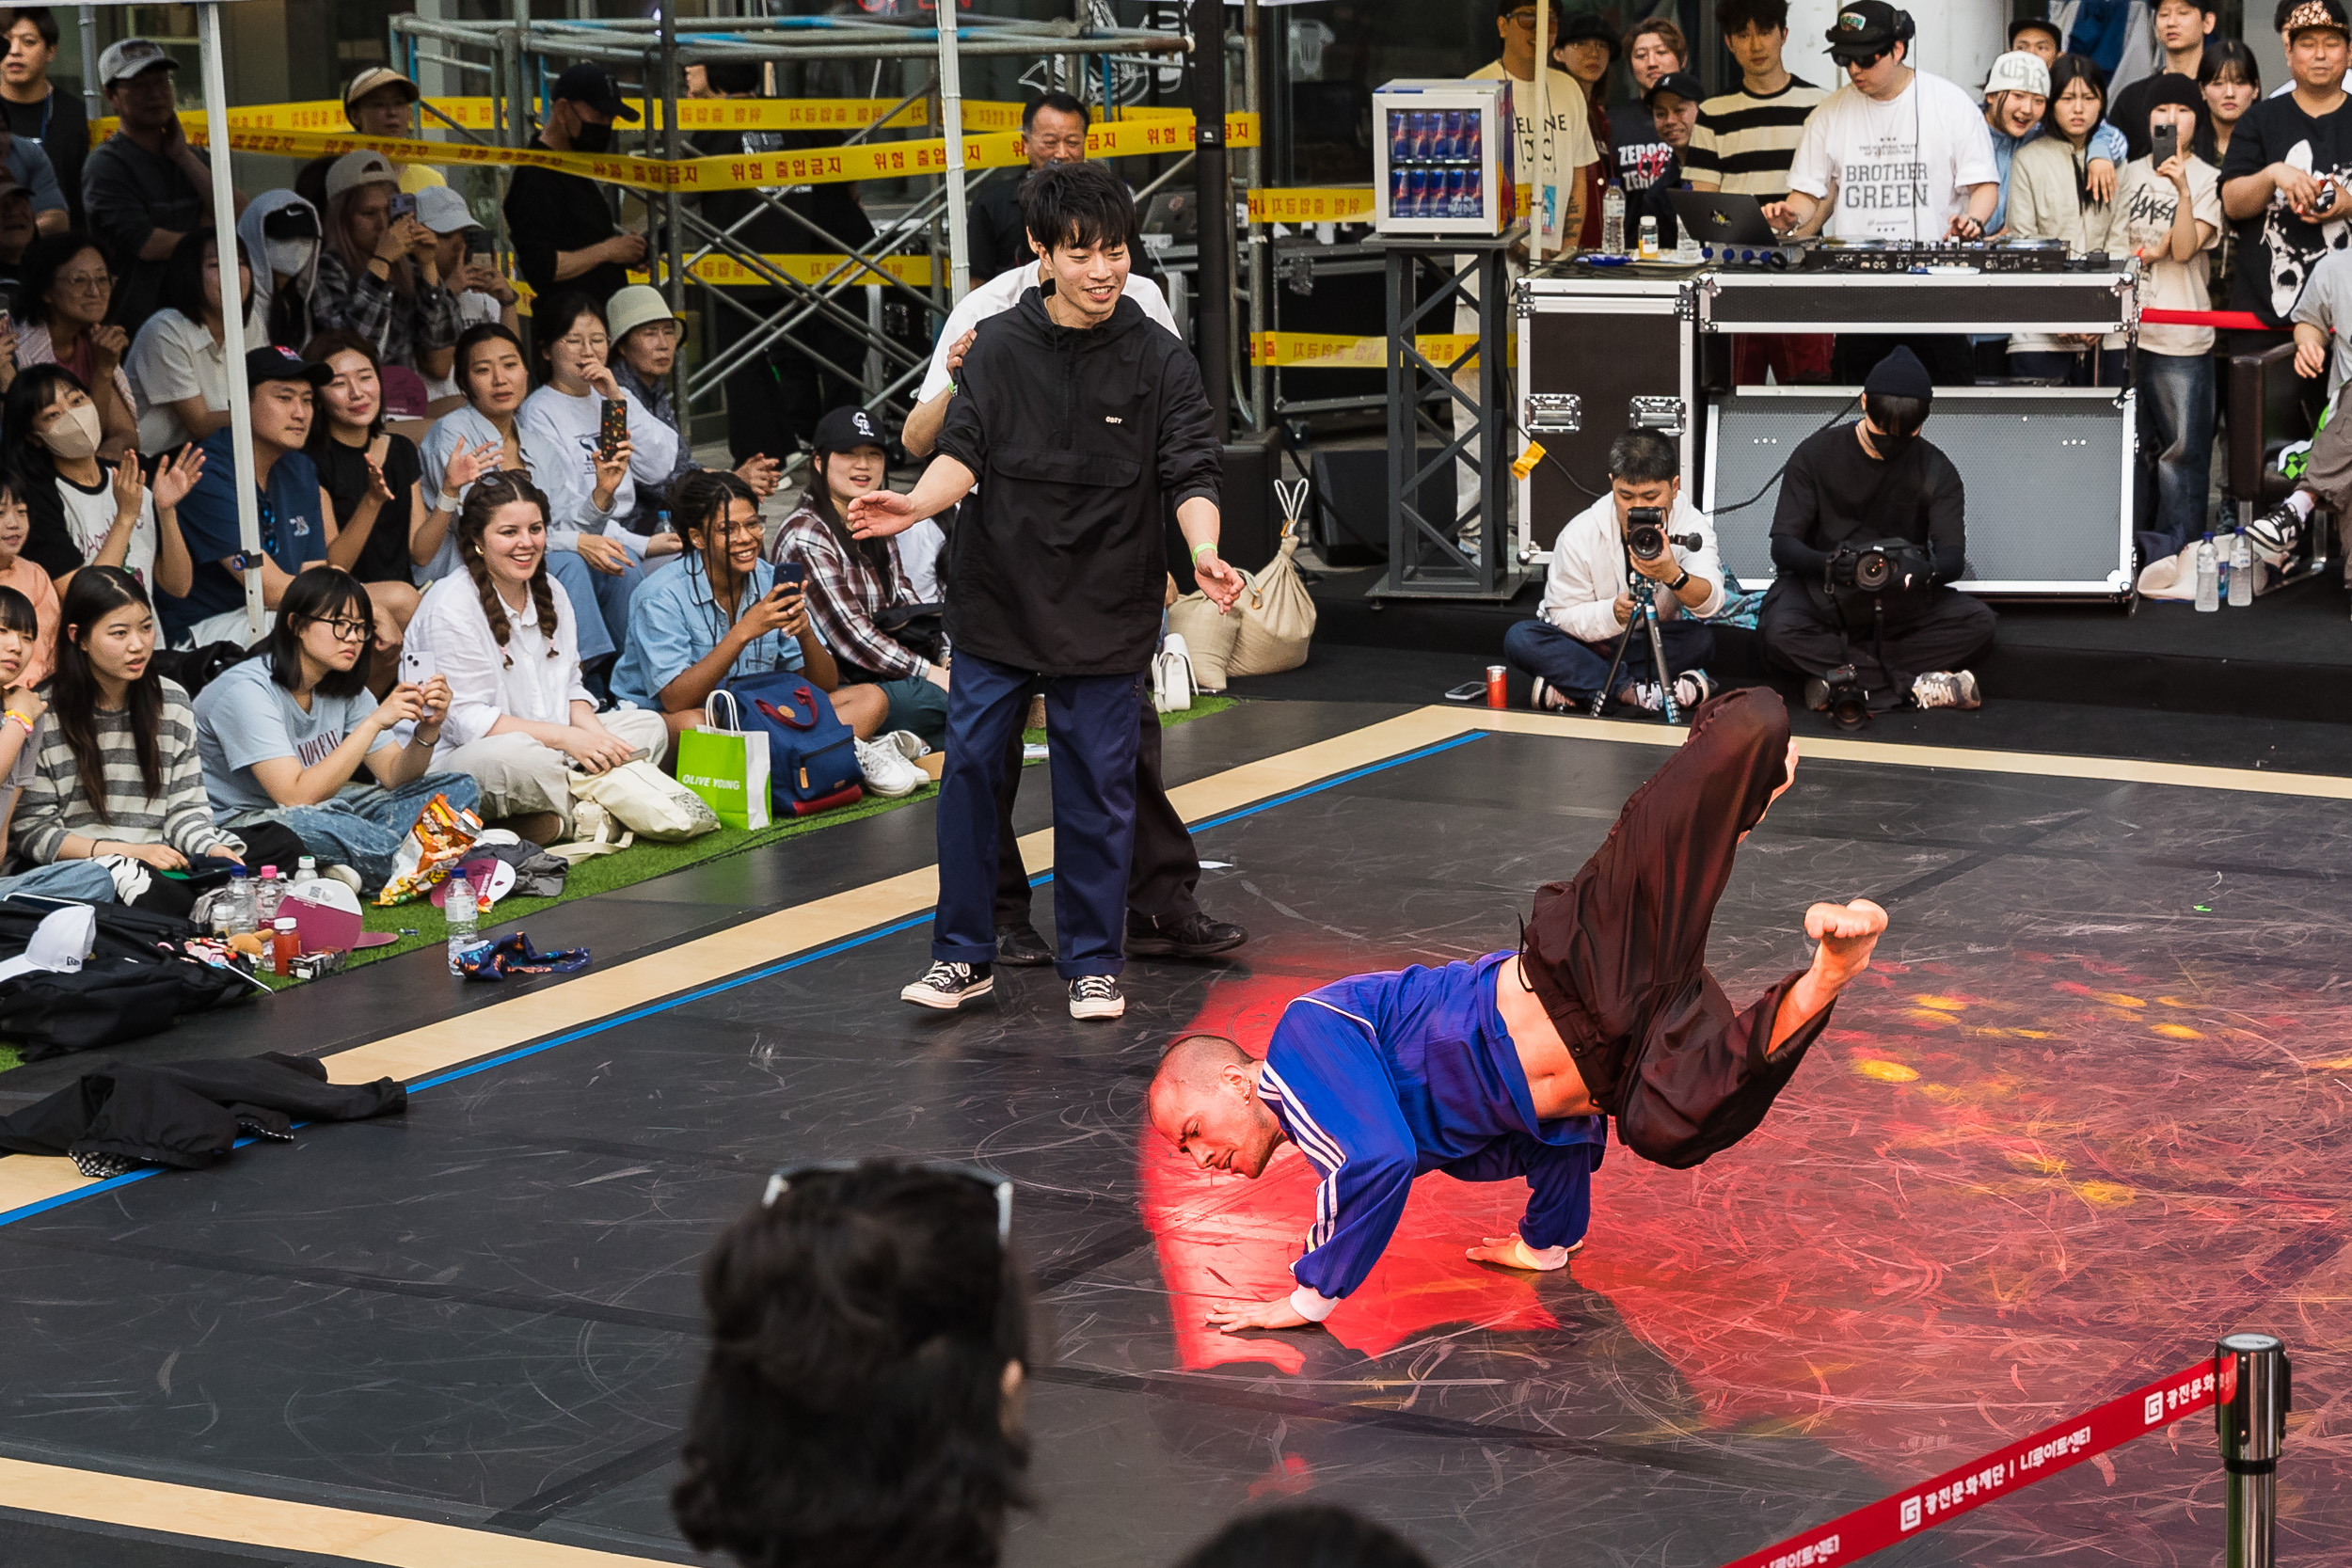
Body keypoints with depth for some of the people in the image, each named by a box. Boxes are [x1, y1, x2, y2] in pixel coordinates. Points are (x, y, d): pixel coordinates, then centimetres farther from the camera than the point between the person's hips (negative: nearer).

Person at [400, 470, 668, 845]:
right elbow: (465, 719, -18)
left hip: (550, 749, 9)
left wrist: (594, 733, -10)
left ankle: (552, 821, -23)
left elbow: (569, 688, 14)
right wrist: (565, 738, -24)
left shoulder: (550, 592, 11)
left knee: (649, 726, -4)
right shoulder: (450, 606, -13)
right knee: (513, 756, -41)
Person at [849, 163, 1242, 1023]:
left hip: (1107, 613, -1)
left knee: (1097, 788, 4)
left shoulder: (1161, 360, -3)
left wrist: (1204, 552, -27)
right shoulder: (997, 346, 0)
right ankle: (963, 956, 15)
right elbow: (964, 452, -5)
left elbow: (1190, 475, -8)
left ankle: (1093, 963, 18)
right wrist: (917, 503, -26)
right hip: (996, 602, 1)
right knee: (969, 767, 3)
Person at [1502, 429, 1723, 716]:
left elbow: (1710, 602, -32)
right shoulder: (1579, 533, -16)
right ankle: (1633, 690, -32)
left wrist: (1673, 575, -55)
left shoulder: (1692, 524, -16)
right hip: (1591, 645, 0)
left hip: (1657, 645, 0)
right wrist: (1612, 613, -34)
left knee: (1702, 638, -32)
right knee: (1520, 638, -26)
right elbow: (1562, 615, -13)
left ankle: (1568, 687, -27)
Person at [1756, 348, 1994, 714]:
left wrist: (1925, 570, -35)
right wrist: (1829, 563, -34)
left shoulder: (1937, 472, -1)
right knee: (1779, 631, -36)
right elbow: (1783, 545, -10)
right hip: (1821, 591, -2)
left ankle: (1841, 675, -29)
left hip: (1900, 600, 2)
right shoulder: (1815, 454, -5)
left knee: (1978, 623, -26)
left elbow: (1953, 557, -9)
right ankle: (1913, 686, -31)